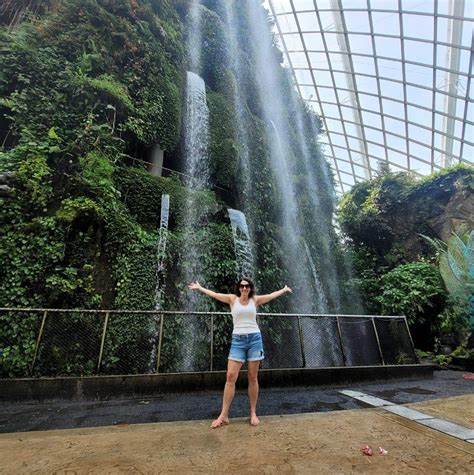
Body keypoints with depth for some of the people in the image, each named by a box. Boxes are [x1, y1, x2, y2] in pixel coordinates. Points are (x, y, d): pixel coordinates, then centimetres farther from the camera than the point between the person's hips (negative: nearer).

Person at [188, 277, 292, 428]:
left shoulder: (255, 300, 7)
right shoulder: (232, 299, 4)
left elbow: (272, 295, 19)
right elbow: (214, 294, 9)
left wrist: (284, 289, 29)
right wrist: (199, 287, 15)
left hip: (254, 338, 1)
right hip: (238, 340, -1)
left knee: (253, 378, 8)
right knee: (231, 376, -4)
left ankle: (253, 413, 22)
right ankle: (224, 415, 7)